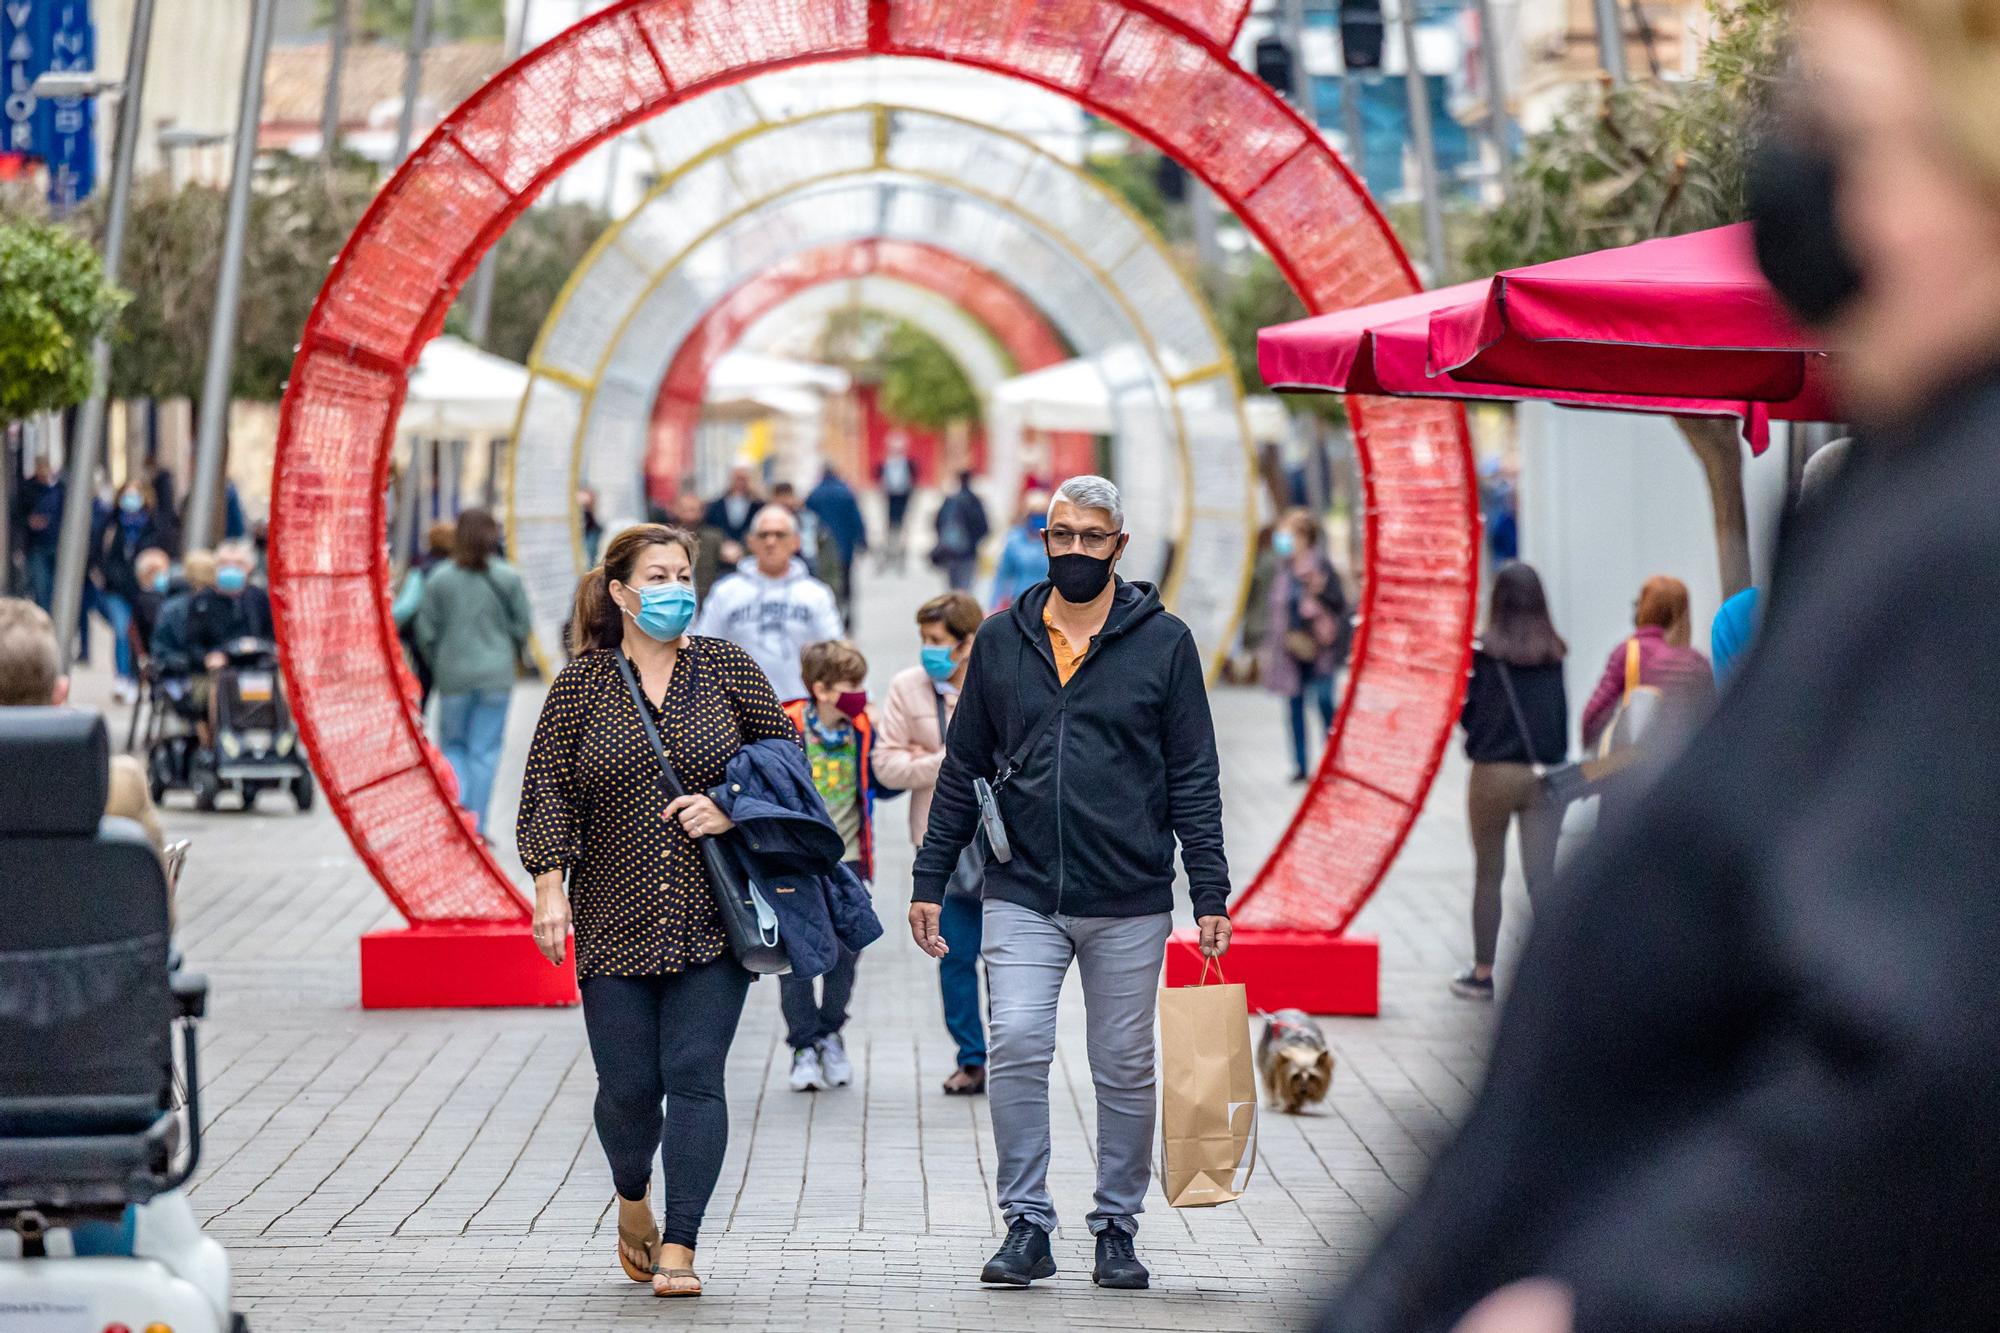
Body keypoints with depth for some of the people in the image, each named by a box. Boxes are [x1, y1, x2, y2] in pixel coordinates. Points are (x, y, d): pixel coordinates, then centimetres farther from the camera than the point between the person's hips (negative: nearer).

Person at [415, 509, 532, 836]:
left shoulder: (439, 579, -4)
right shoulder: (508, 578, -4)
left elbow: (426, 631, -2)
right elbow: (522, 626, 1)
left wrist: (437, 664, 15)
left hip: (453, 674, 0)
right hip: (497, 674, 0)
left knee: (452, 744, 15)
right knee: (486, 748, 5)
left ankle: (458, 799, -9)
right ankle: (476, 825, 2)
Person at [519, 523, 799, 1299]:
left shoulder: (724, 666, 4)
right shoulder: (582, 683, 3)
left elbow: (786, 753, 11)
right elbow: (548, 790, 1)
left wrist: (734, 809, -6)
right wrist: (550, 885, -9)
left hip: (712, 920, 0)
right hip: (616, 922, 0)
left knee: (695, 1075, -8)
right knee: (628, 1085, 0)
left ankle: (678, 1248, -4)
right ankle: (632, 1198, 32)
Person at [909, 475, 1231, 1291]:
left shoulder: (1163, 642, 2)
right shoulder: (1001, 641, 8)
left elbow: (1194, 780, 2)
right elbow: (963, 771, 13)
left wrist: (1210, 894, -4)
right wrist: (929, 880, 9)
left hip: (1130, 902, -1)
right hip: (1022, 895, 1)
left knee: (1125, 1070, 6)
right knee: (1016, 1046, -14)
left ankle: (1118, 1226, 19)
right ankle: (1027, 1224, -6)